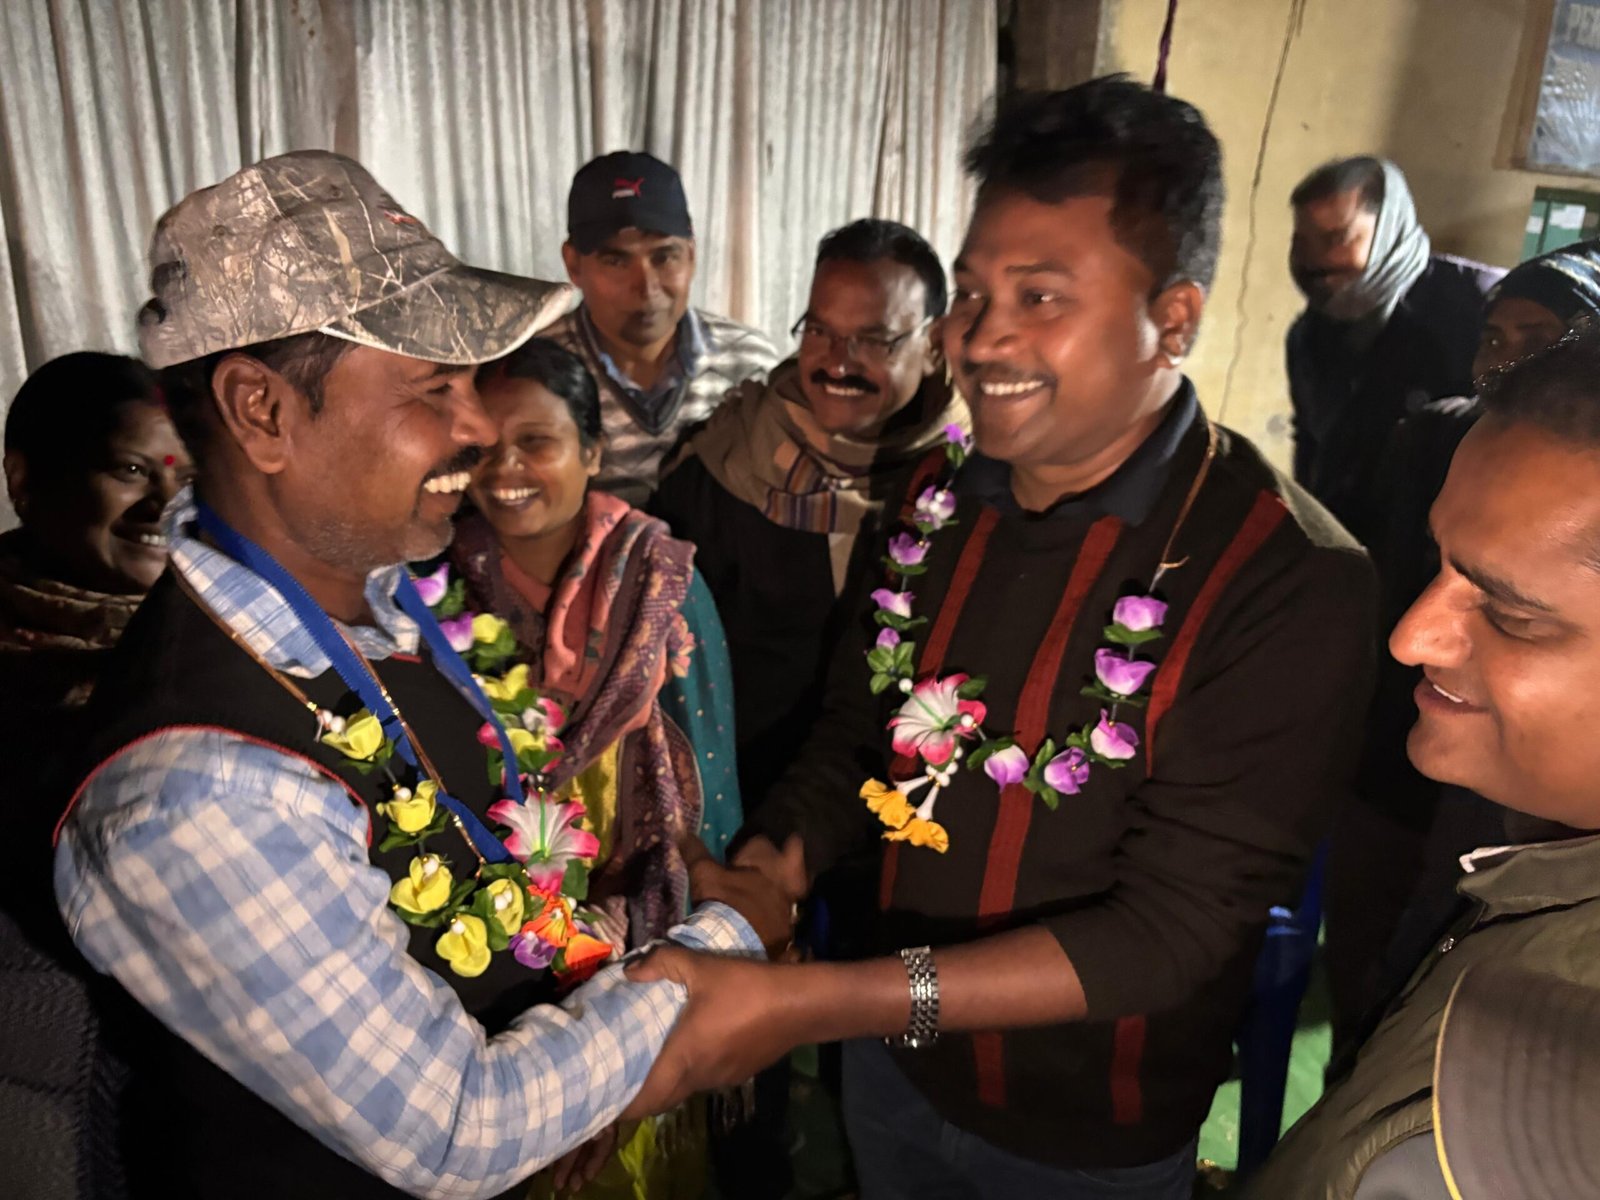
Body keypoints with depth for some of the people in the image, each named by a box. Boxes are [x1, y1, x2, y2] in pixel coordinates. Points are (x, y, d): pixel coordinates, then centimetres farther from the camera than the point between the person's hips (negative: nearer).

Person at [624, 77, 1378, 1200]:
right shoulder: (937, 495, -9)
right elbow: (856, 743, 0)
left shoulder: (1290, 581, -26)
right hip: (892, 1060, 5)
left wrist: (806, 1003, -32)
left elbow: (1171, 930, -26)